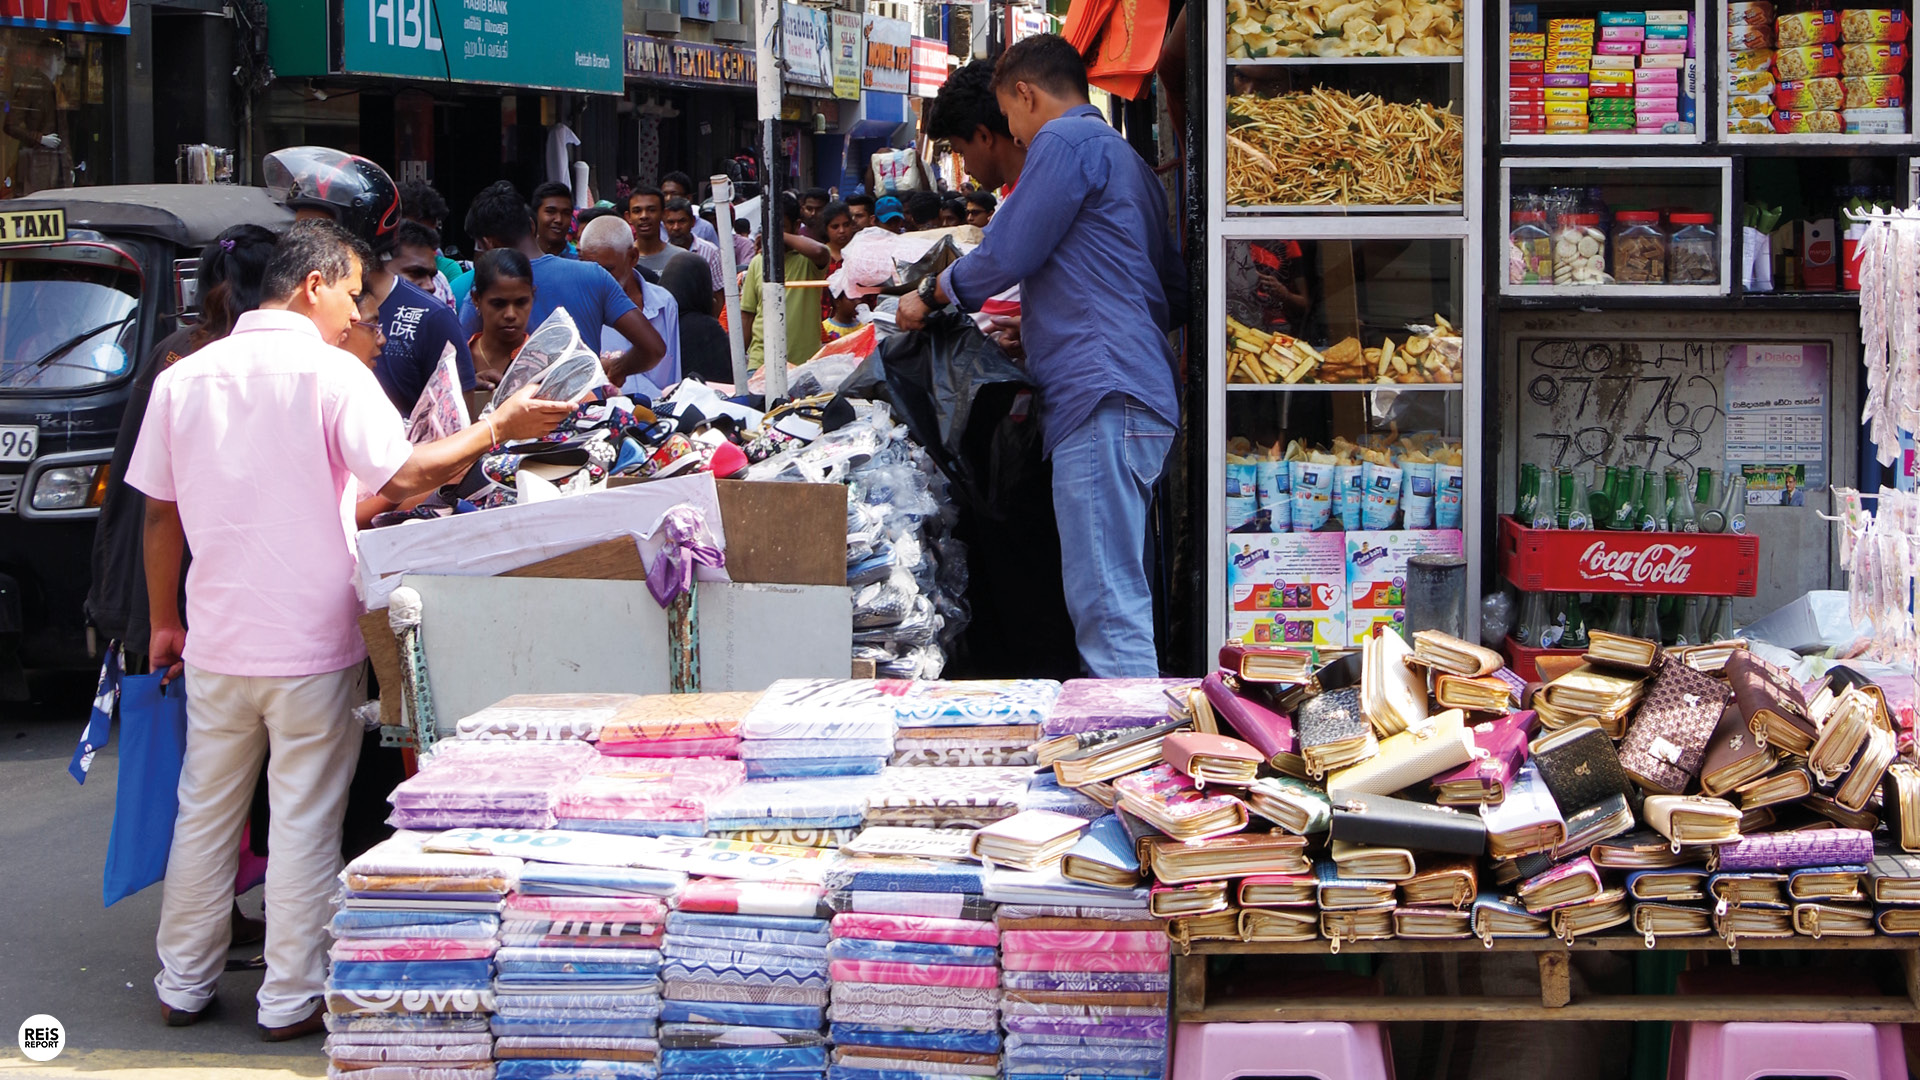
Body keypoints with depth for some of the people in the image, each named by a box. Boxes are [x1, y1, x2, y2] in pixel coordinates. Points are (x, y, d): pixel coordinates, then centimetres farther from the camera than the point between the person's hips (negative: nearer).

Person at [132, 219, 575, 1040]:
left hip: (216, 641, 5)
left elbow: (158, 511, 8)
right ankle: (291, 1000, 9)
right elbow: (398, 479, -20)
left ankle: (182, 985, 24)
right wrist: (496, 429, -10)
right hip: (311, 641, -5)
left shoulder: (185, 377, 4)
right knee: (304, 821, 4)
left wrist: (165, 622, 17)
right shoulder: (331, 373, -11)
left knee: (204, 813, 15)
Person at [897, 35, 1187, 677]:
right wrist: (1040, 322, 36)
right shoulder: (1125, 158, 28)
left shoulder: (1066, 141, -2)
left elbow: (1006, 256, -6)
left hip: (1103, 399, -10)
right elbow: (1176, 293, 32)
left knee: (1106, 606, -15)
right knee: (1111, 598, 9)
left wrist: (930, 294, 13)